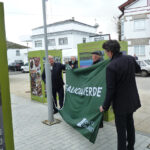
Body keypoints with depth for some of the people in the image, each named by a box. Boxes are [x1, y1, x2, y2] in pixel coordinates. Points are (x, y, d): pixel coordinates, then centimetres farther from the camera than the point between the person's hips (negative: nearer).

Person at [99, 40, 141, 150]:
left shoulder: (111, 67, -24)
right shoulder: (130, 59, -5)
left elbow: (110, 90, -22)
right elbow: (138, 69, 17)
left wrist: (105, 106, -10)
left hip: (121, 103, -7)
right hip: (132, 100, 7)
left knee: (121, 129, 8)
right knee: (130, 124, 24)